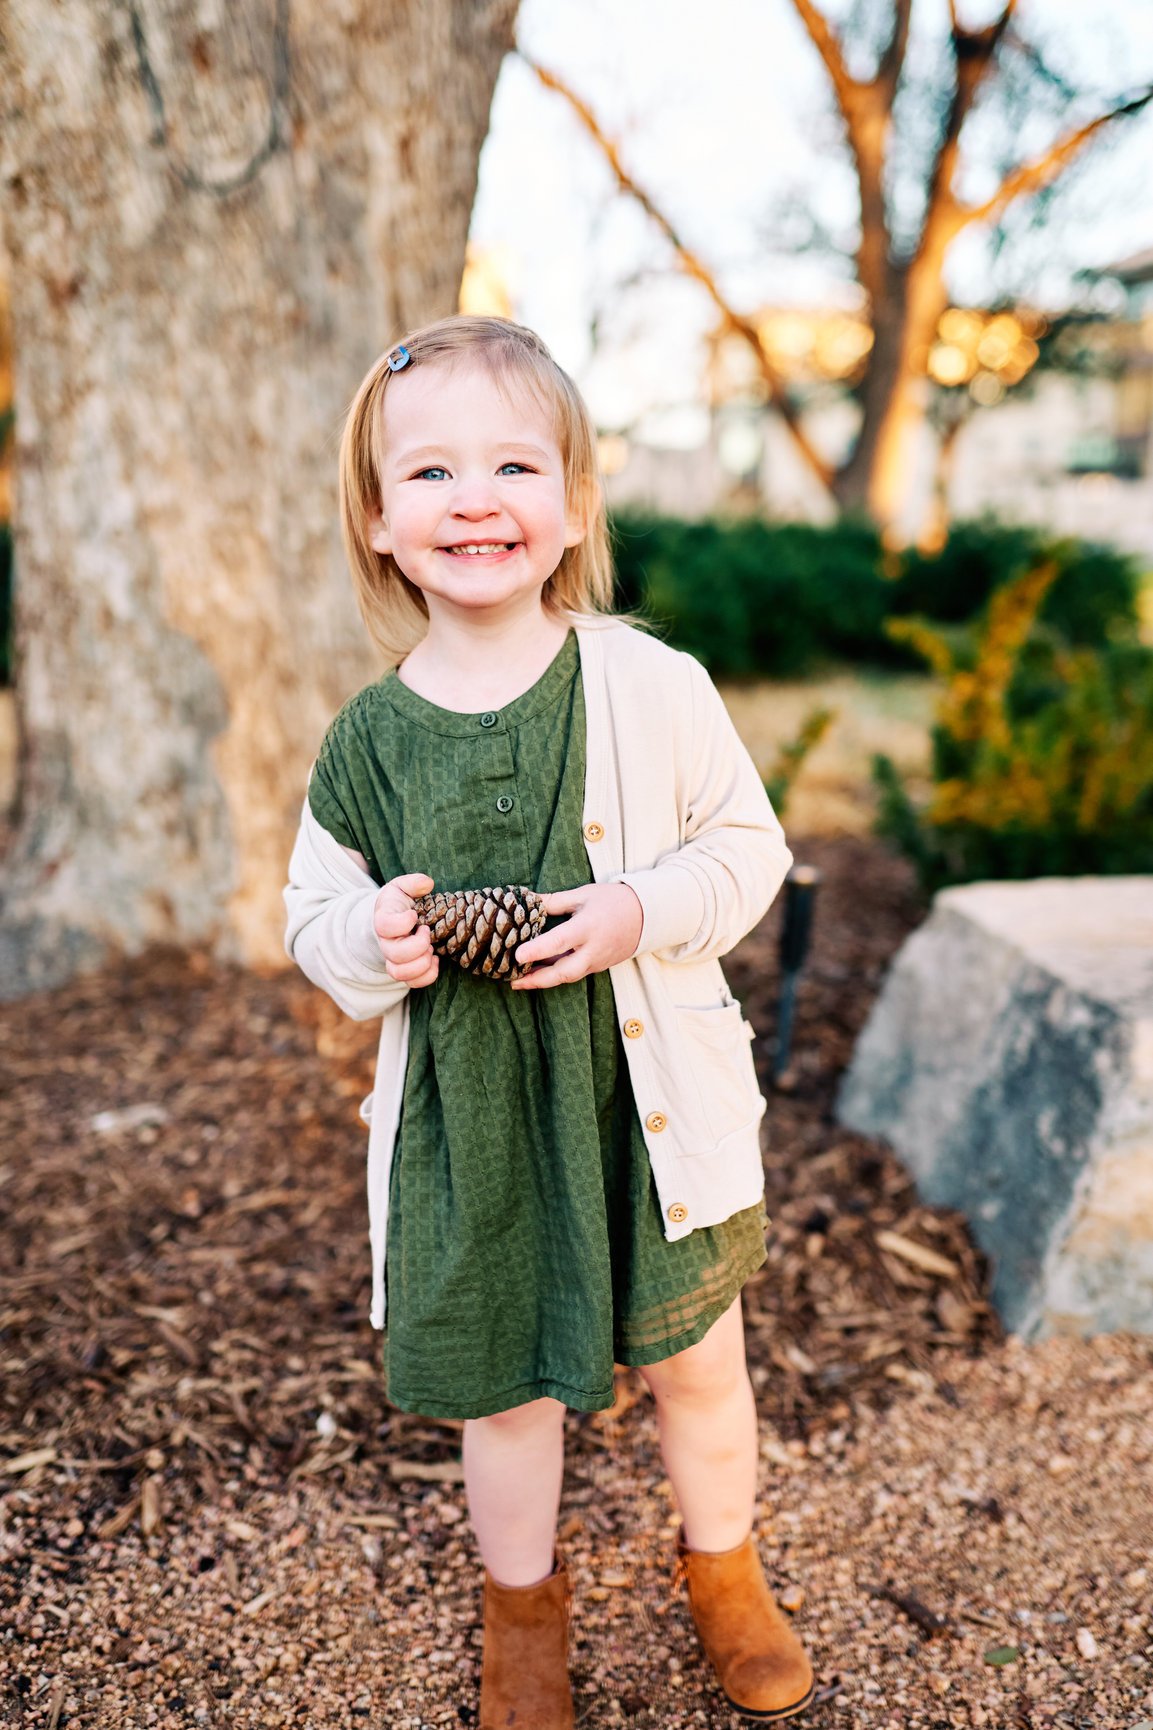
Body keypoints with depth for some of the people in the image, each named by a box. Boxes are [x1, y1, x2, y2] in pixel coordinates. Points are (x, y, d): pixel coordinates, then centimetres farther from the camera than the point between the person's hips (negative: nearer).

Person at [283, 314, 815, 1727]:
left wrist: (640, 911, -20)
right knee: (504, 1382, 17)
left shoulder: (653, 689, -11)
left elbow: (750, 848, -3)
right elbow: (313, 912, 4)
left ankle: (723, 1566, 49)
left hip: (653, 1097, 0)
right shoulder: (364, 743, -7)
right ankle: (521, 1603, 46)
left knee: (697, 1360, 18)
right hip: (468, 1118, 1)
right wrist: (369, 940, -18)